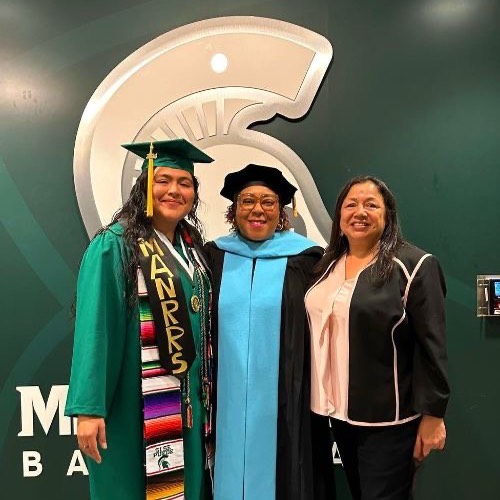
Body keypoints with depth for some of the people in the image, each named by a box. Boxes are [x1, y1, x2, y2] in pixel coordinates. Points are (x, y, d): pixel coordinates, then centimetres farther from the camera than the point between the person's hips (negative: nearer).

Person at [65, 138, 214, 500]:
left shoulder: (192, 248, 8)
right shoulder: (114, 245, -12)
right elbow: (95, 327, -17)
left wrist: (204, 395, 11)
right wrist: (89, 408, -20)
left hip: (187, 403, 7)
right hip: (134, 404, -6)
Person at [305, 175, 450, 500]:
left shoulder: (413, 265, -11)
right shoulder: (327, 266, 6)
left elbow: (432, 346, -12)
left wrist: (433, 414, -13)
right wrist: (325, 400, 11)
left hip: (389, 417, -6)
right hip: (340, 411, 6)